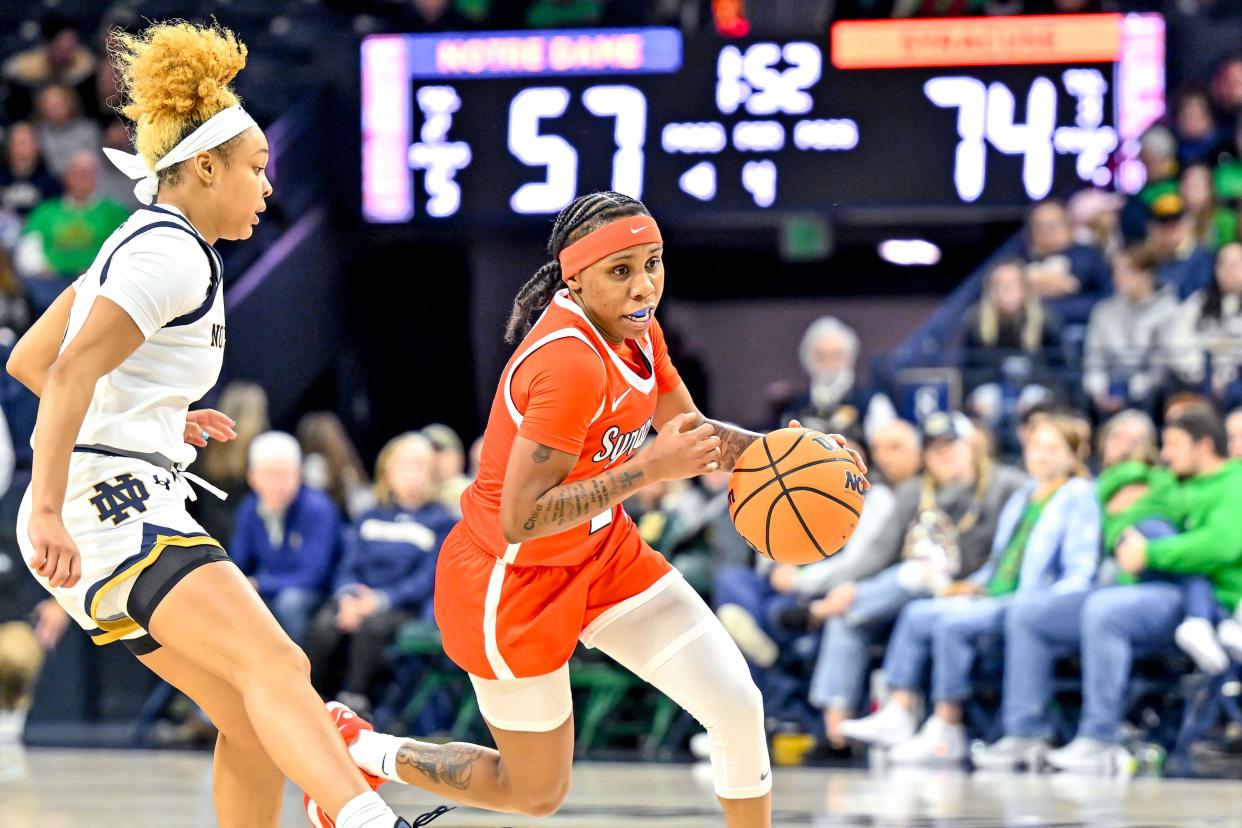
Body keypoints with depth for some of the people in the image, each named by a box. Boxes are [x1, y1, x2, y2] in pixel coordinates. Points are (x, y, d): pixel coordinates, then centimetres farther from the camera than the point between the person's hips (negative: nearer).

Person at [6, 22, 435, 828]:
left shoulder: (139, 246, 21)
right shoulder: (172, 256, -9)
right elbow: (72, 370, -21)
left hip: (130, 511, 10)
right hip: (112, 506, -10)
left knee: (252, 725, 9)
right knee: (277, 669, -30)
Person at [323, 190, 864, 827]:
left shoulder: (637, 333, -5)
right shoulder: (571, 364, -32)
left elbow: (693, 435, 11)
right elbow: (519, 519, -32)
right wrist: (650, 468, -32)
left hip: (603, 552, 8)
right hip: (513, 580, -8)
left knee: (738, 704, -5)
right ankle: (355, 750, 28)